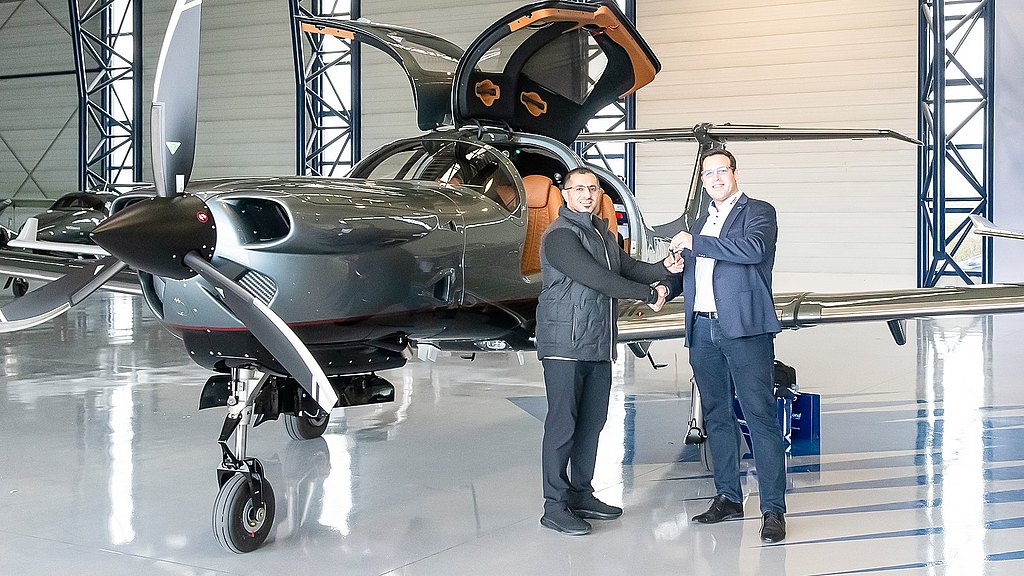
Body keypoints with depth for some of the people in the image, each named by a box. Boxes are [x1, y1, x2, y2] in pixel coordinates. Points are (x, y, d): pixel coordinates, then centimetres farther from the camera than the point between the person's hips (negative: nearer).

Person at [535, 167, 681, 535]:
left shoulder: (604, 234, 19)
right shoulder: (559, 236, -10)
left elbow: (629, 268, 14)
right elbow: (596, 278, -18)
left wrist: (663, 269, -6)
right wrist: (648, 294, -12)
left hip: (599, 347, 8)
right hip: (565, 347, -8)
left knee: (592, 422, 11)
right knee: (562, 424, -6)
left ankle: (580, 494, 21)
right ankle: (555, 506, -2)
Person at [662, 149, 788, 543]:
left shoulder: (758, 212, 1)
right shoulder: (701, 222, 21)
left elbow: (754, 249, -19)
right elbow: (687, 269, 27)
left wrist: (695, 243, -15)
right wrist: (667, 286, 6)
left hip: (744, 329, -7)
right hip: (702, 330, 7)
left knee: (760, 416, -9)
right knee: (717, 417, 12)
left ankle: (773, 510, -8)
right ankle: (728, 498, 21)